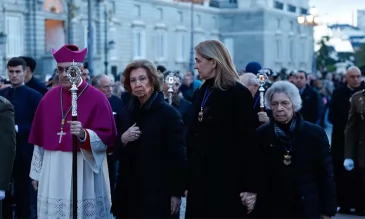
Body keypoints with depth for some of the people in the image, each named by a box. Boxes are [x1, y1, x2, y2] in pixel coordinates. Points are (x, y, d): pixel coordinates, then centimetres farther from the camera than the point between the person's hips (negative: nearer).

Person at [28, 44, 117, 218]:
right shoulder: (49, 98, 8)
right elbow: (40, 139, 12)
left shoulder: (97, 98, -5)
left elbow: (106, 137, -9)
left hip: (85, 172, -4)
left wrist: (84, 134, -28)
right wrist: (36, 172, 12)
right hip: (53, 173, 4)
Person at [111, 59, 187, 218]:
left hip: (157, 191, -6)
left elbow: (178, 156, -12)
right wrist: (123, 140, -6)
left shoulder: (168, 113, -11)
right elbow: (118, 152, 16)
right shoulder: (130, 111, 8)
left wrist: (177, 193, -13)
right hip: (130, 189, 6)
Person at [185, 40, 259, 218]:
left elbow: (248, 142, -12)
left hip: (227, 182, -6)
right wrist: (187, 182, 9)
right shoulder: (201, 93, 12)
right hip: (200, 180, 7)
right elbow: (192, 138, 11)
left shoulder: (239, 94, -9)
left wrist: (250, 187, -14)